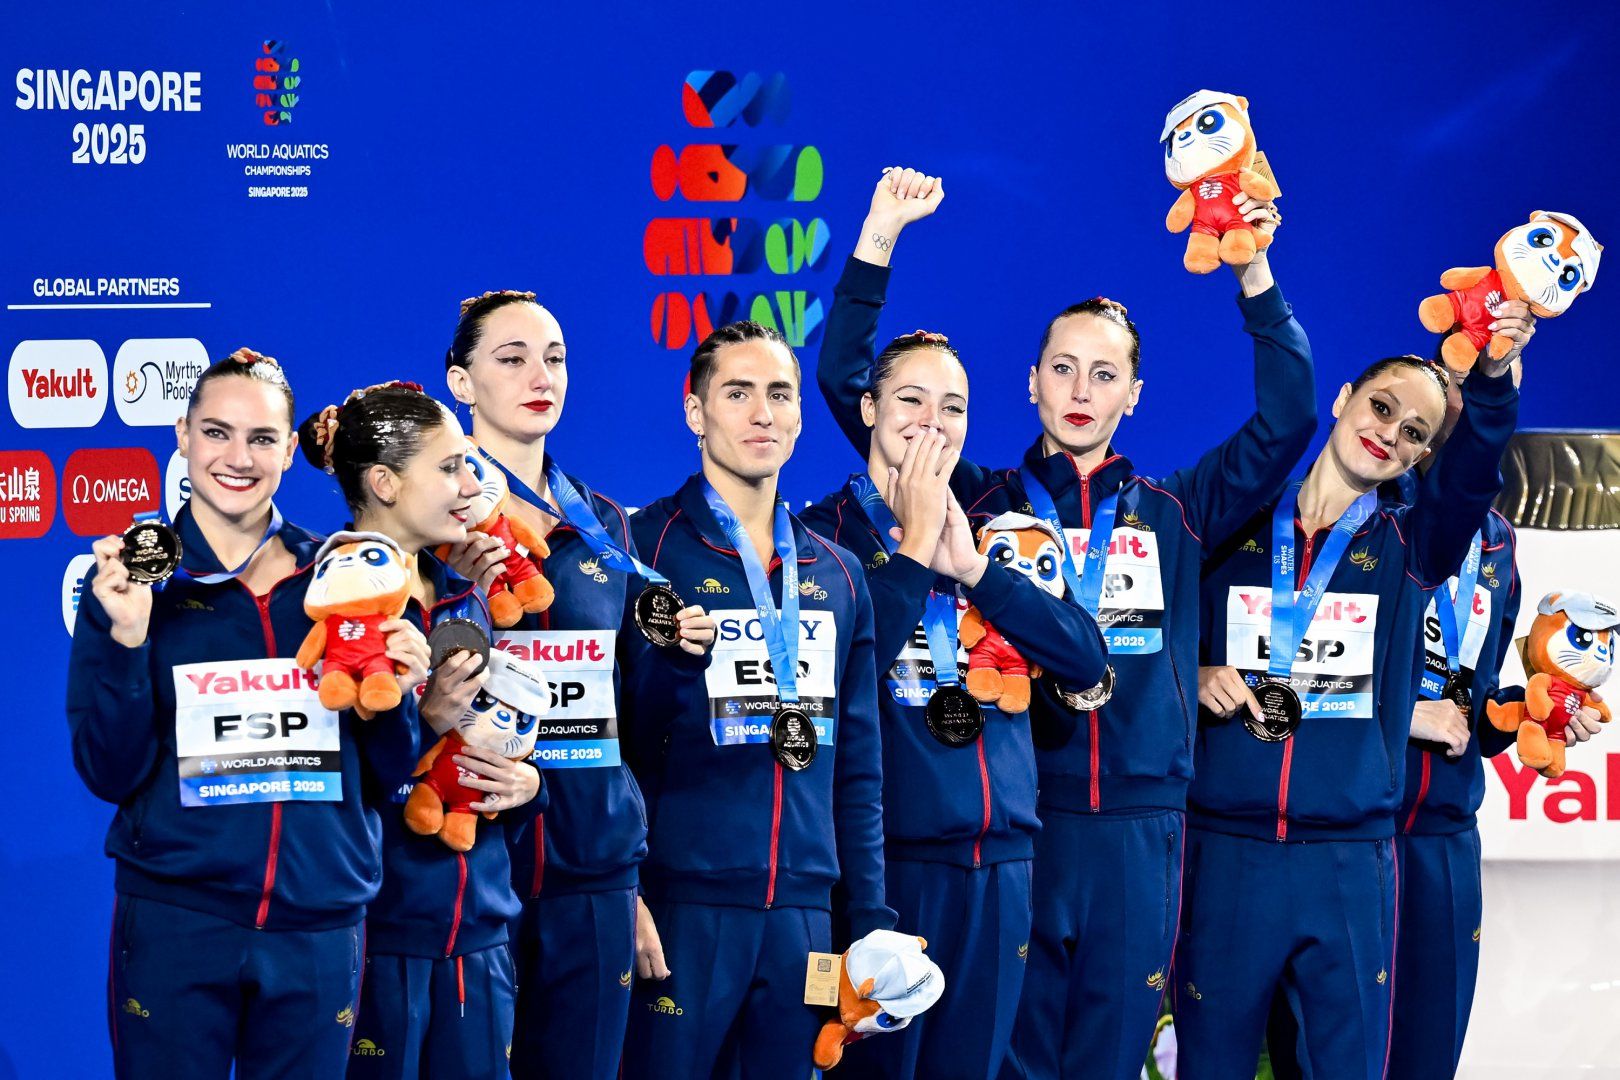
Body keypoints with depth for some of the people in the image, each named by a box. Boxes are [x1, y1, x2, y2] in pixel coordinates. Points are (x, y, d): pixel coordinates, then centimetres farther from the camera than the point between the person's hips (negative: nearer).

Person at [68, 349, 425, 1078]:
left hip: (321, 927, 2)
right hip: (174, 923, -2)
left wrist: (395, 693, -9)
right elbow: (110, 773, -5)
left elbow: (386, 776, 10)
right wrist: (126, 638, -17)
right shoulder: (134, 574, 0)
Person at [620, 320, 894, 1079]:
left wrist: (872, 922, 11)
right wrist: (623, 896, -15)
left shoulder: (838, 574, 14)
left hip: (803, 911, 5)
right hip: (683, 903, -5)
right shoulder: (645, 549, -2)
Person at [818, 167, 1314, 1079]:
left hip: (1138, 826, 2)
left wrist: (1256, 274, -4)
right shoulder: (982, 503, 8)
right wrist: (880, 235, -3)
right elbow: (849, 385, 4)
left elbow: (1287, 420, 5)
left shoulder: (1173, 515, 12)